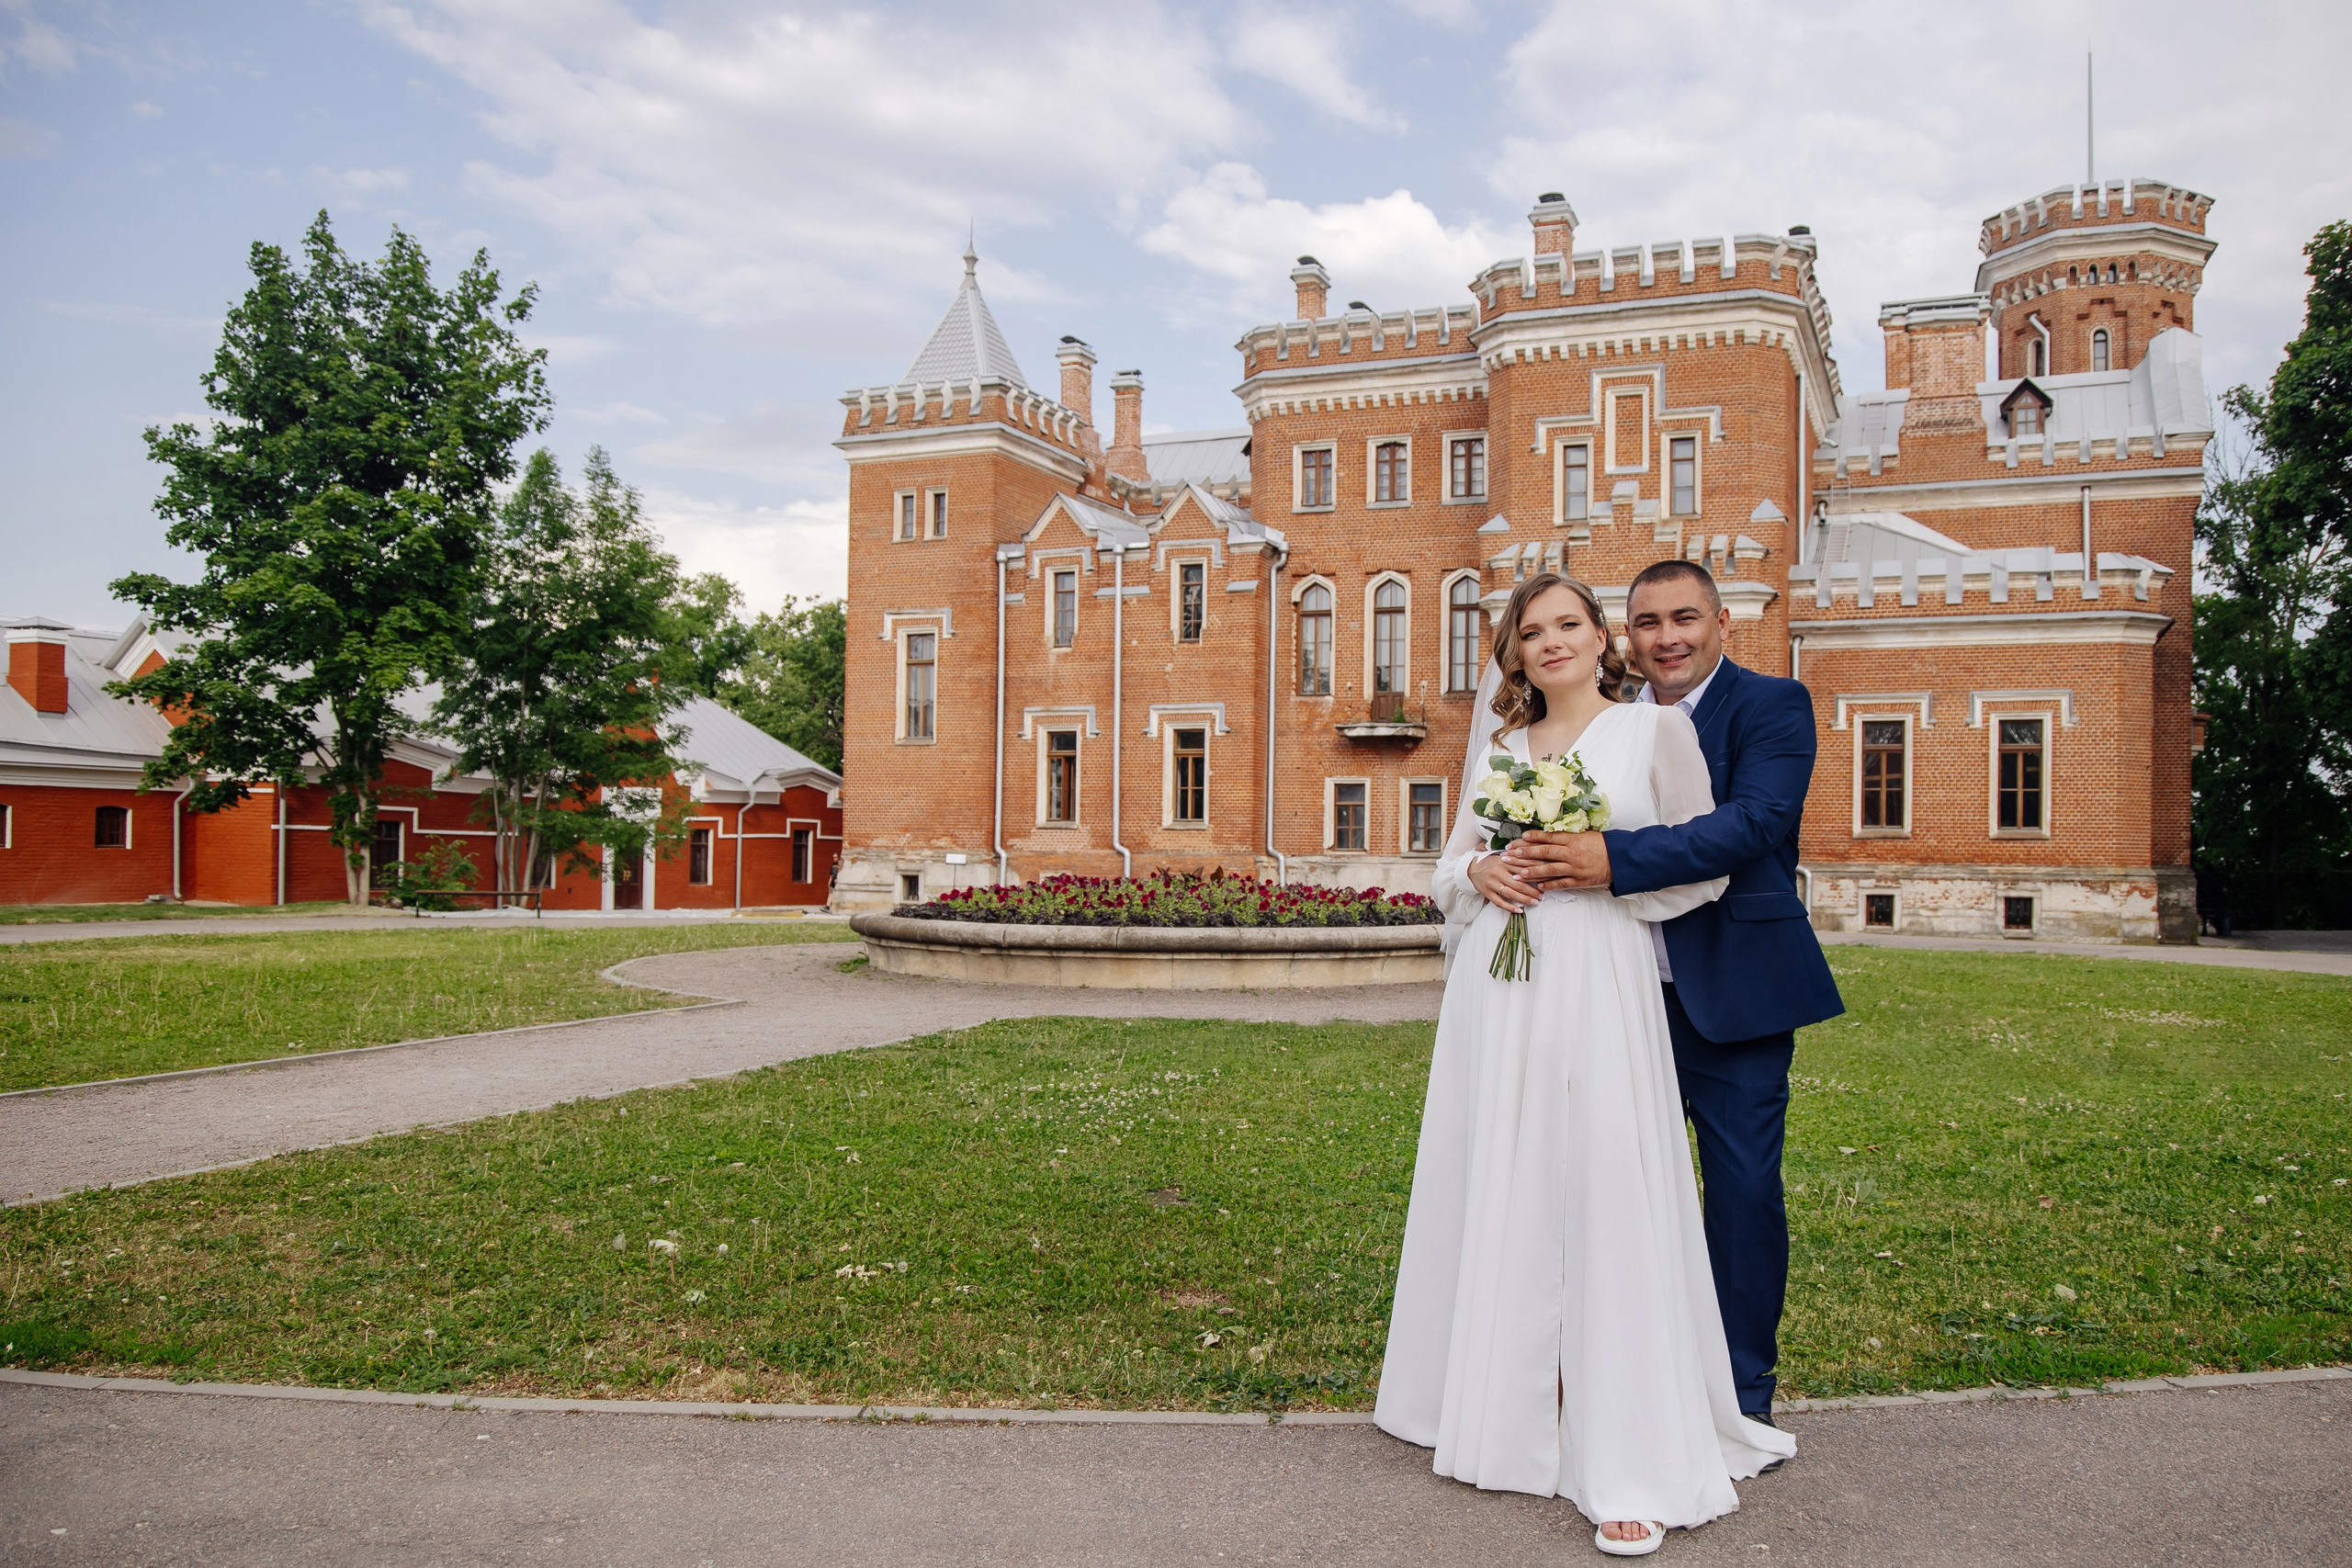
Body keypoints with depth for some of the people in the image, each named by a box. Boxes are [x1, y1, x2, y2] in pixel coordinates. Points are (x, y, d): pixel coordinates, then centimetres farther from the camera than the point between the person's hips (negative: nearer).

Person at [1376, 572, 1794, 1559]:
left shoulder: (1656, 731, 4)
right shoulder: (1500, 747, 16)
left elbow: (1705, 866, 3)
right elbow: (1450, 865, 19)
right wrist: (1478, 875, -3)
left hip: (1599, 987, -4)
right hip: (1497, 991, 5)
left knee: (1608, 1200, -7)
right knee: (1497, 1192, 8)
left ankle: (1628, 1470, -1)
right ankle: (1503, 1413, 24)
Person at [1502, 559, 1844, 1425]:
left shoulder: (1772, 706, -7)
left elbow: (1753, 823, -23)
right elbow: (1573, 838, 8)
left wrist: (1613, 860, -33)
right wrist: (1506, 865, -14)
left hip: (1735, 995, -4)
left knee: (1743, 1189, 4)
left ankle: (1744, 1388, 22)